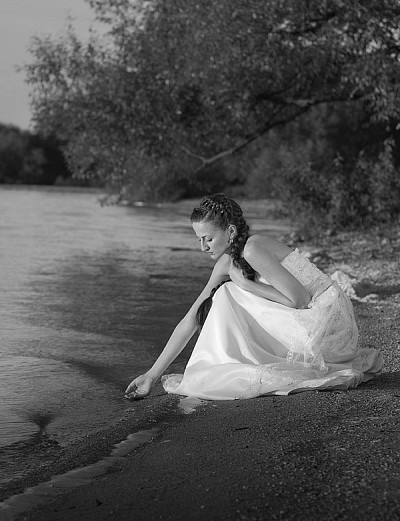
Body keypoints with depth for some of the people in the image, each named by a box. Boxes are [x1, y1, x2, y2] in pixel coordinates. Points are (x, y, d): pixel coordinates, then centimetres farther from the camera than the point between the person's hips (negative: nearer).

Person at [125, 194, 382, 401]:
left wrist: (246, 284, -12)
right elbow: (190, 321, 9)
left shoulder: (253, 249, -18)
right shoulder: (226, 264, 8)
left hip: (328, 322, -9)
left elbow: (299, 299, -19)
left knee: (227, 297, -11)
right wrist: (152, 375, 6)